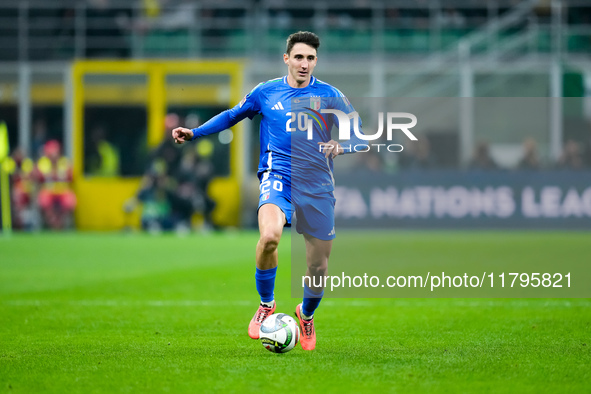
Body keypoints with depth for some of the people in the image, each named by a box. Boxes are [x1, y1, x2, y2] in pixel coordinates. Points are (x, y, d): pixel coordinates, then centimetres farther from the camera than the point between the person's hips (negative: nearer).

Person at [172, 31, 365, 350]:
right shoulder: (266, 92, 8)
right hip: (278, 177, -1)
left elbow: (359, 134, 3)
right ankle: (266, 306, -7)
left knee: (319, 266, 3)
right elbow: (232, 116, 23)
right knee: (269, 236, -32)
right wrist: (194, 132, 16)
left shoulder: (328, 96, 4)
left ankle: (306, 315, 37)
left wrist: (342, 146, -19)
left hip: (317, 186, 1)